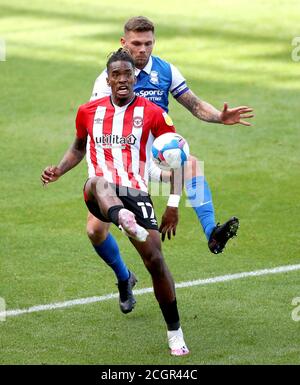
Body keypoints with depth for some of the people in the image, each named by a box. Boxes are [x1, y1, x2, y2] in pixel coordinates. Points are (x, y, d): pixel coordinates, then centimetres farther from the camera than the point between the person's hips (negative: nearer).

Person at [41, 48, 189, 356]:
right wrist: (58, 171, 11)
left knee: (154, 259, -11)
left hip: (136, 193, -1)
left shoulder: (152, 114, 4)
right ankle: (122, 219, -75)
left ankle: (174, 332, 7)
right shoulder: (89, 111, 12)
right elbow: (78, 147, 29)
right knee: (99, 181, -37)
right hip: (99, 196, 1)